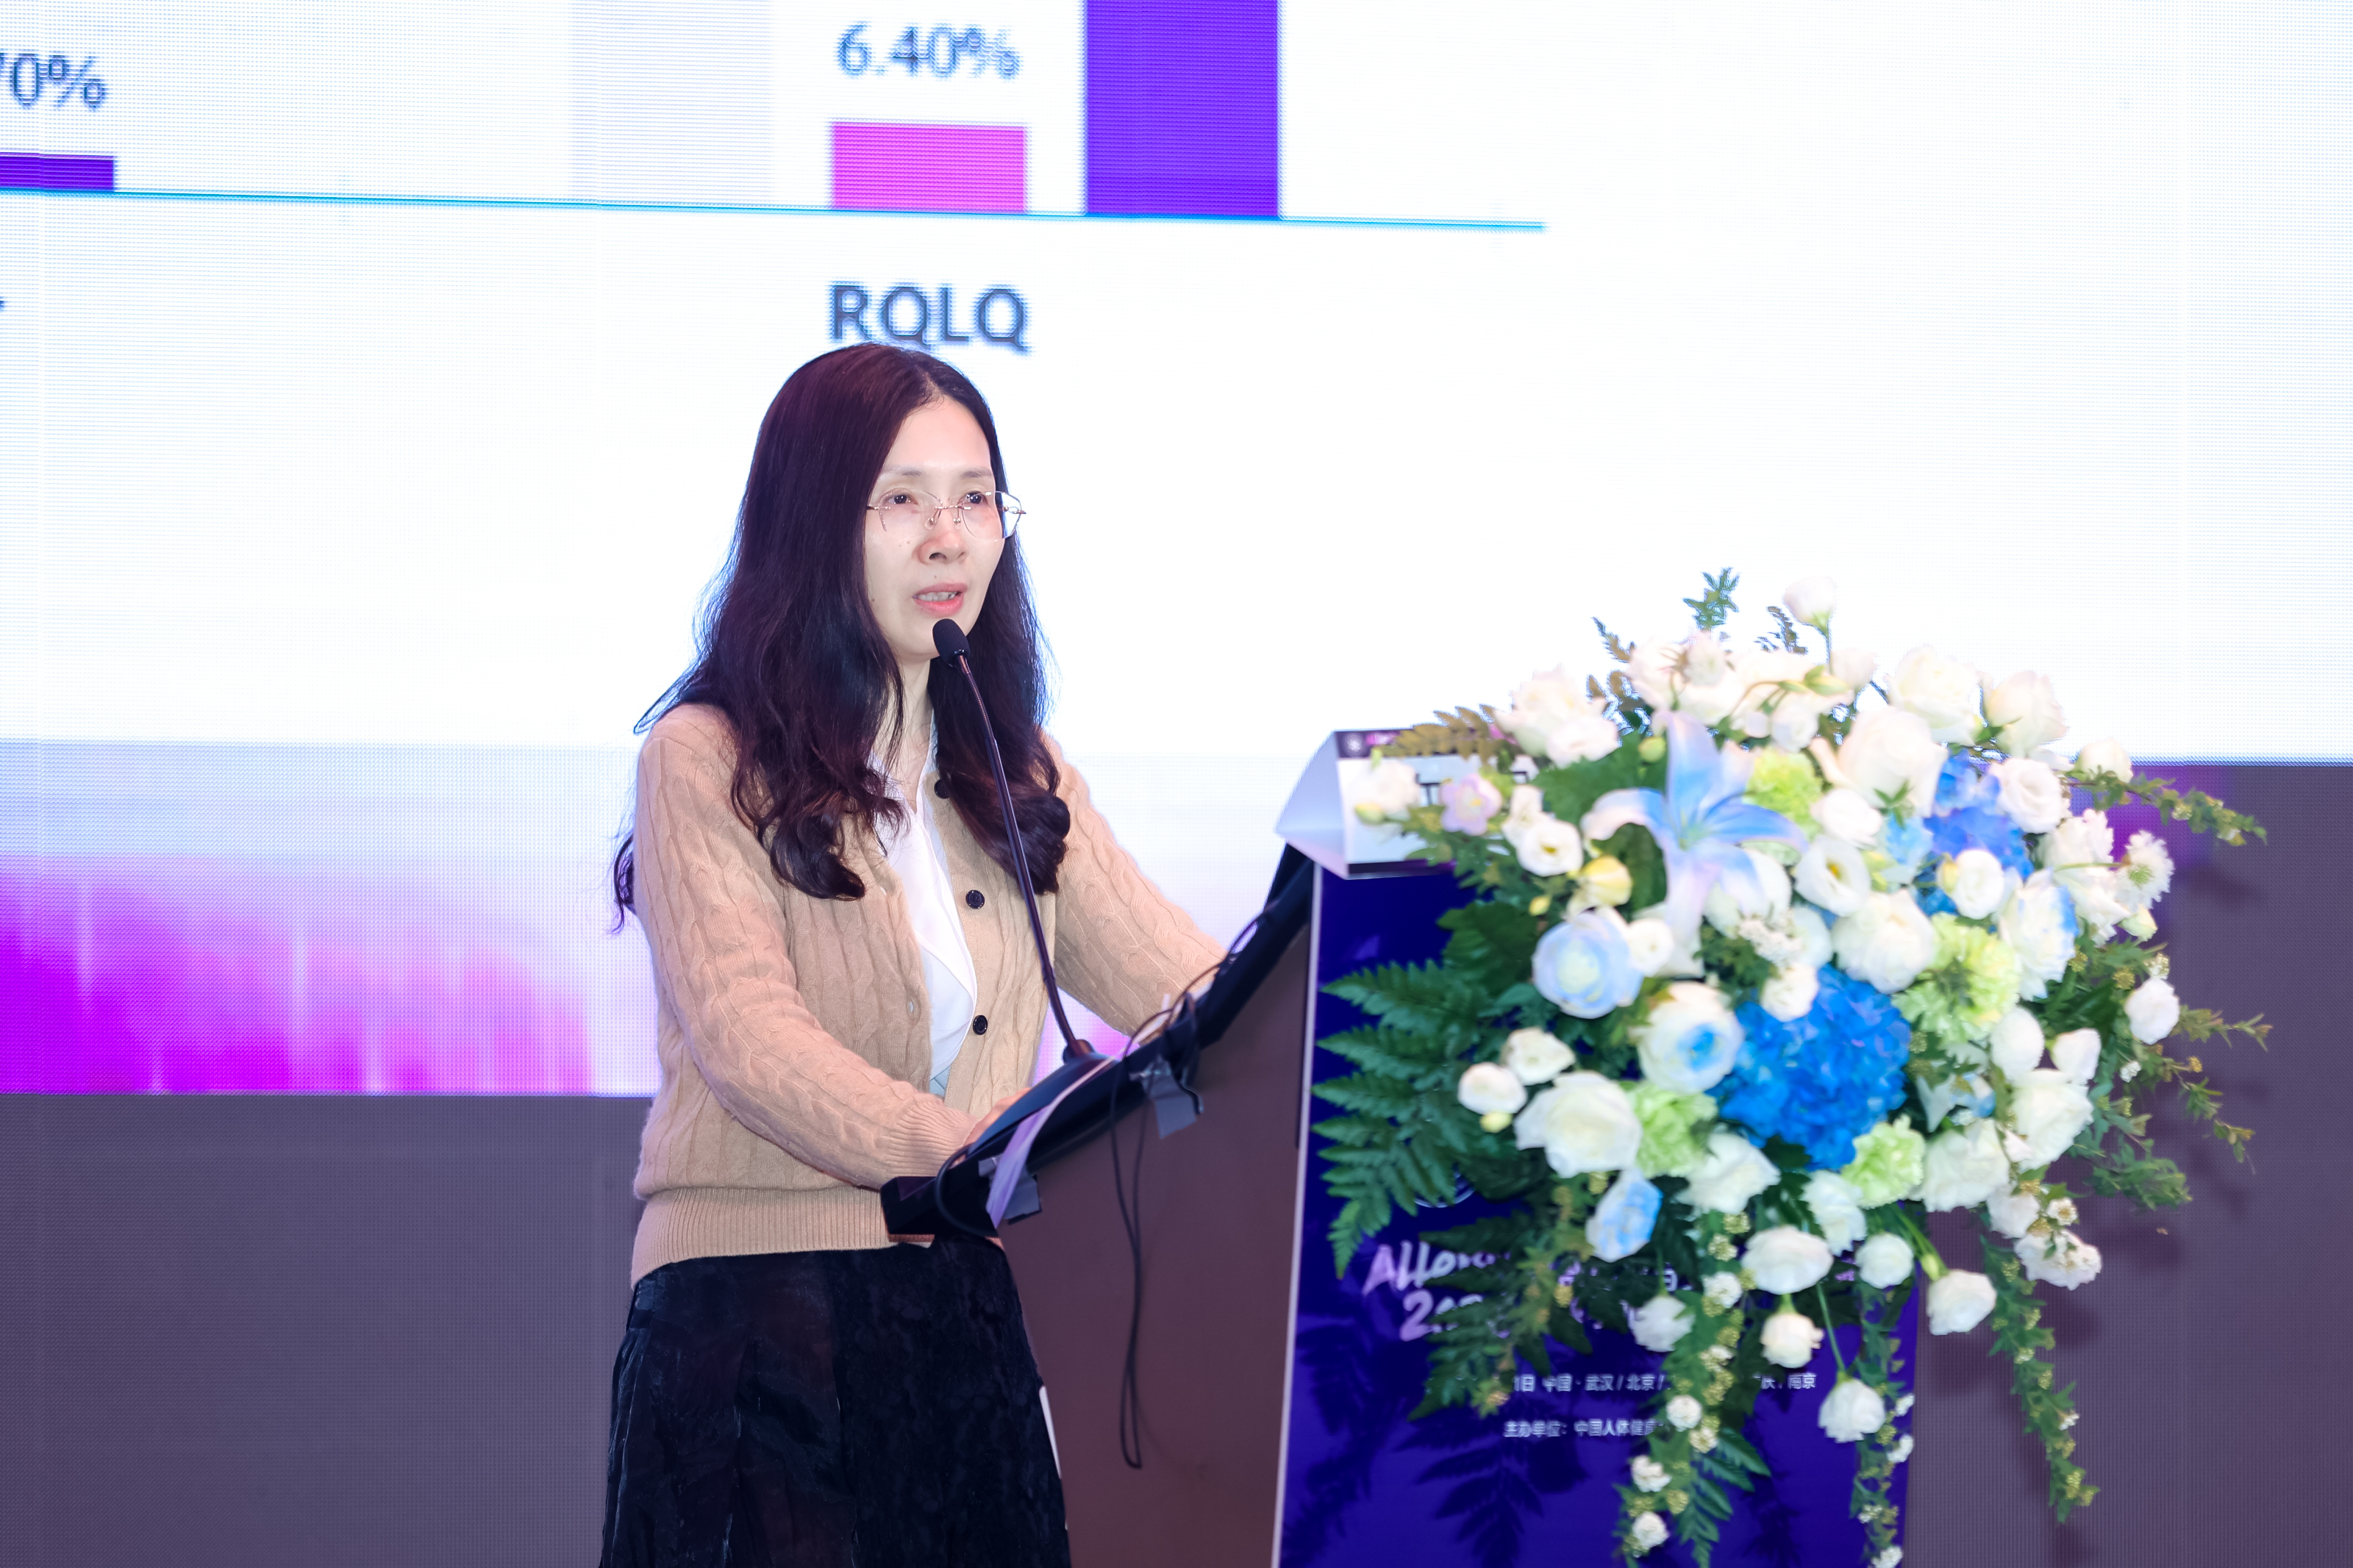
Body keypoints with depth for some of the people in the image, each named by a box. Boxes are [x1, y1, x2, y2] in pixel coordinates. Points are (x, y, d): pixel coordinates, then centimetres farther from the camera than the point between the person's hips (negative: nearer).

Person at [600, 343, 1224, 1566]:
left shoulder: (1014, 780, 18)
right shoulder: (708, 765, -1)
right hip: (757, 1315, -5)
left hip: (968, 1321, 5)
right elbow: (751, 1045, -14)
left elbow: (1189, 991, 8)